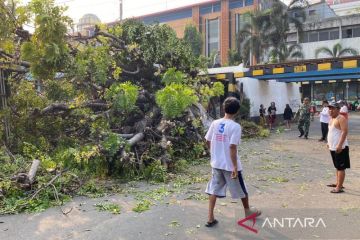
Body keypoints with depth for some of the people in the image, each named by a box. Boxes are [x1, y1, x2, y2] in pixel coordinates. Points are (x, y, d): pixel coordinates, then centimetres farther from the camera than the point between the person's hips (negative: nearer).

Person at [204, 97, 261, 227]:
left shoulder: (215, 123, -1)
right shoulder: (235, 126, -17)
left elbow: (208, 141, 5)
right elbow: (232, 147, -23)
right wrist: (235, 166, -18)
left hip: (216, 163, 5)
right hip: (230, 165, -4)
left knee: (214, 190, 11)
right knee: (241, 189, 18)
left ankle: (210, 218, 11)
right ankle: (248, 211, 38)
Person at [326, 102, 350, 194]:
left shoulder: (341, 119, -15)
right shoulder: (332, 119, 14)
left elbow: (344, 132, -23)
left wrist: (339, 145, -28)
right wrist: (329, 142, 20)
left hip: (340, 148, -10)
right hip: (333, 147, 10)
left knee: (341, 168, -5)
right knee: (337, 167, 19)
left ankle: (339, 187, -2)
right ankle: (338, 183, 30)